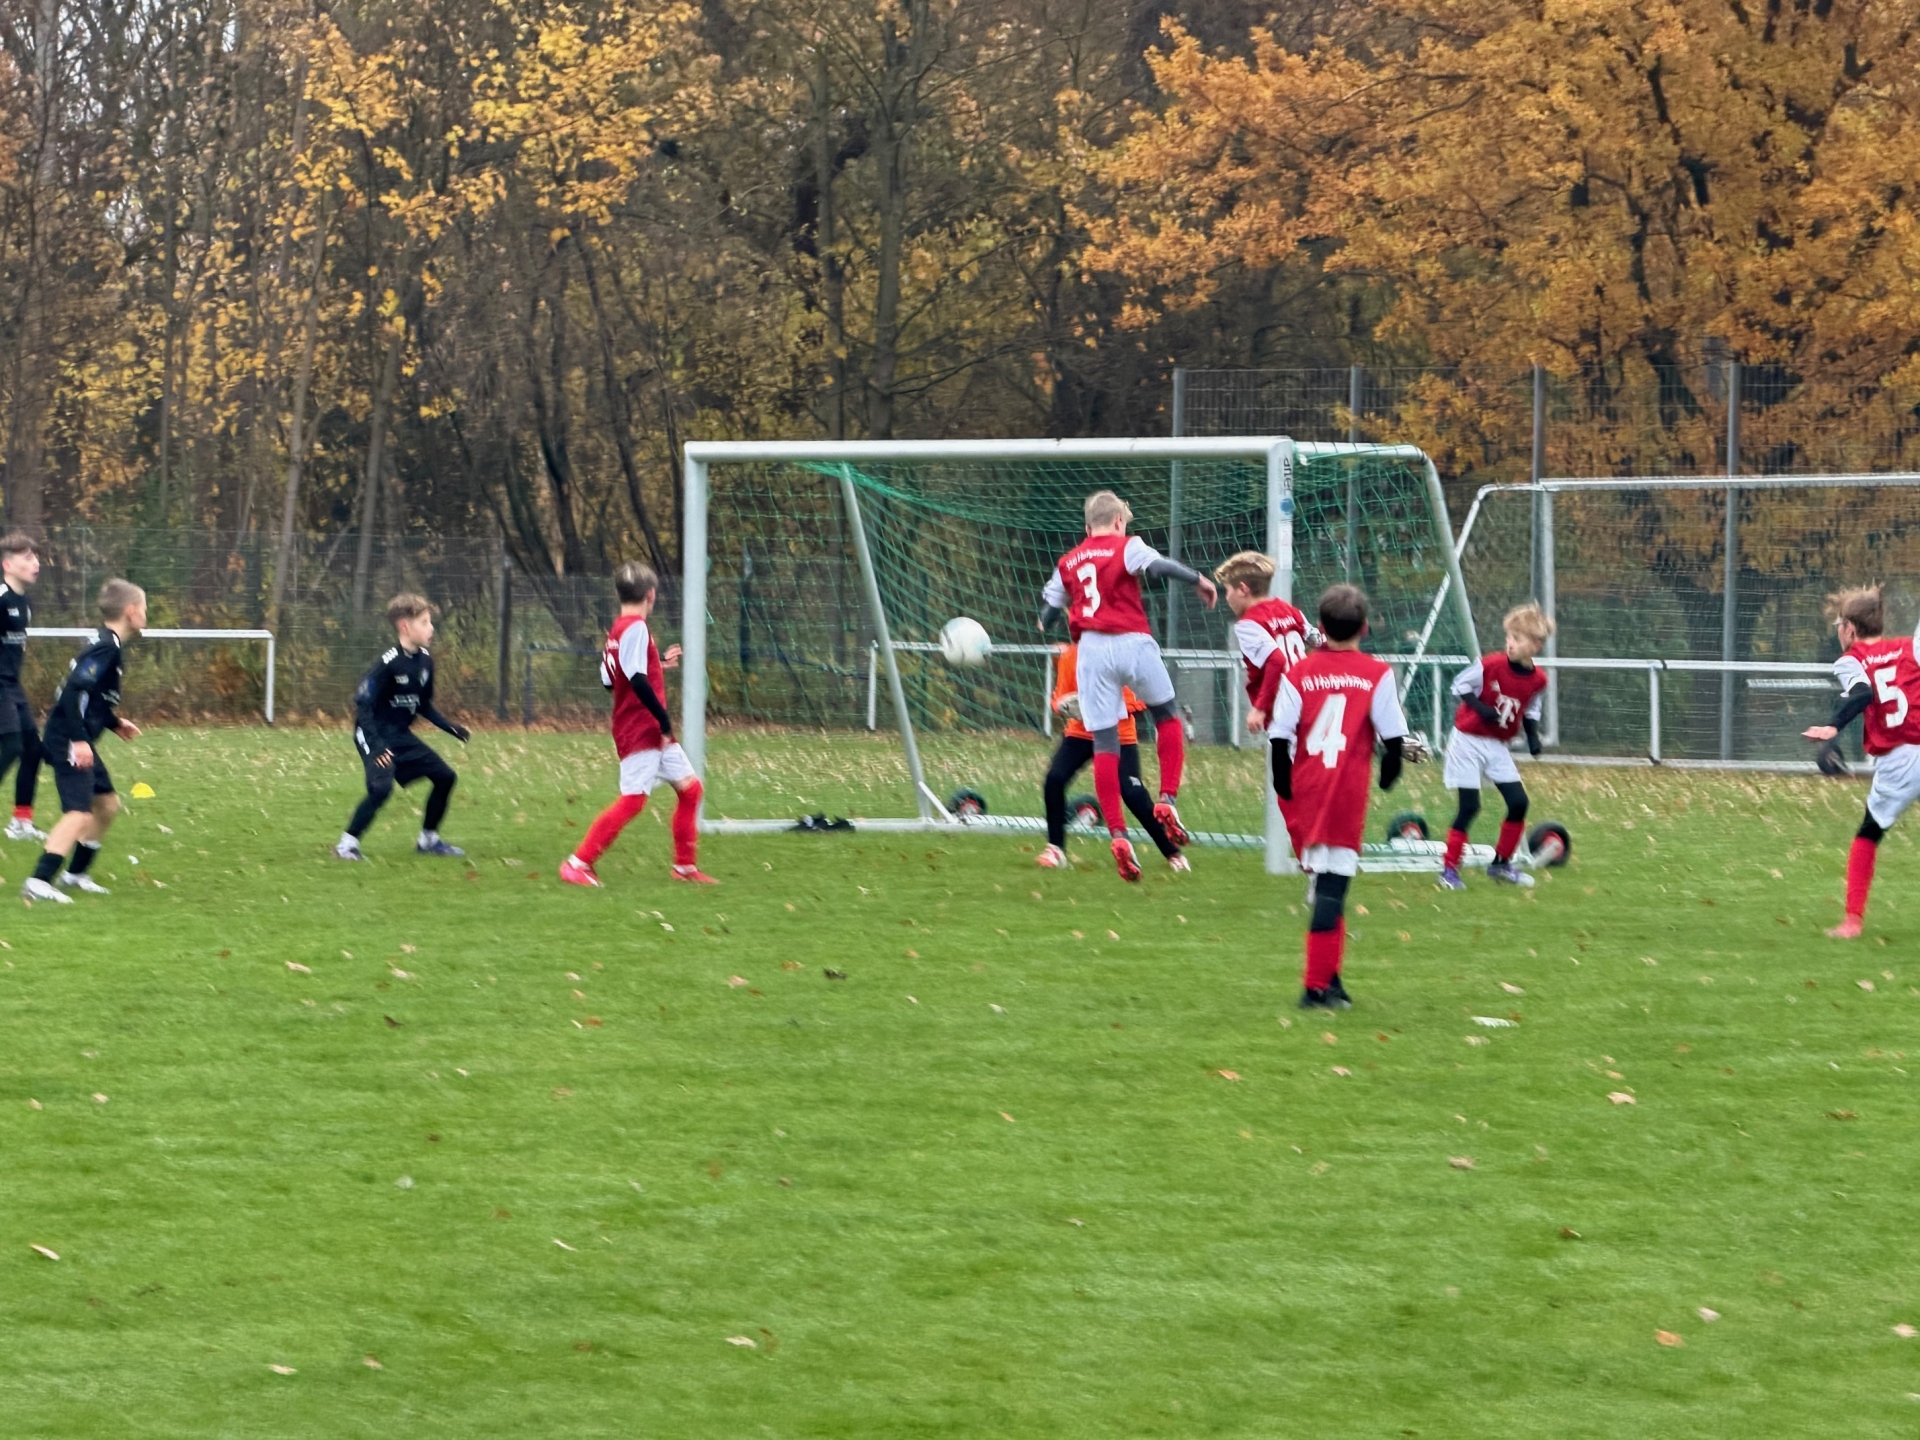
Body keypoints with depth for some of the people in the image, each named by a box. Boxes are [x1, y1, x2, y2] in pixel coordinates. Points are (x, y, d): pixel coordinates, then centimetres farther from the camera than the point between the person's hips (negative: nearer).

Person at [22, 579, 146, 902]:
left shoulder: (108, 644, 14)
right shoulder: (107, 648, -17)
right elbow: (73, 690, -26)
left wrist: (115, 723, 24)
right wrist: (79, 740, -28)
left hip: (79, 740, 11)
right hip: (68, 741, -11)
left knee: (107, 803, 20)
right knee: (79, 813, -18)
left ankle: (75, 874, 31)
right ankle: (38, 883, -25)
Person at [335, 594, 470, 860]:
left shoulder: (425, 661, 3)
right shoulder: (388, 664, -22)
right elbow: (363, 705, -22)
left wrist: (449, 726, 6)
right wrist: (375, 745, -30)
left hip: (402, 736, 8)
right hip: (374, 736, -8)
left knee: (444, 776, 7)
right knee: (381, 786, -28)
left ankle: (428, 839, 21)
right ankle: (347, 843, -15)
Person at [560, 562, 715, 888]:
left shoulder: (617, 630, 14)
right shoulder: (636, 629, -15)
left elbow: (609, 679, 18)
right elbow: (637, 680, -24)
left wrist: (659, 663, 24)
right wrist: (665, 721, -20)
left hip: (654, 733, 10)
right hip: (639, 732, -10)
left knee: (690, 787, 12)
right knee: (632, 799, -12)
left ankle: (685, 866, 18)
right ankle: (578, 863, -8)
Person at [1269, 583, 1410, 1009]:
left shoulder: (1299, 674, 2)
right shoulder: (1377, 674, -2)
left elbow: (1281, 737, -1)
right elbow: (1393, 735, -2)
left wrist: (1284, 788, 9)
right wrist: (1389, 773, 16)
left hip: (1306, 791, 2)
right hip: (1348, 794, -2)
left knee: (1320, 877, 16)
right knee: (1332, 884, -4)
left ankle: (1329, 978, 18)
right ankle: (1318, 986, -8)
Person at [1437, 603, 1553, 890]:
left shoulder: (1538, 680, -5)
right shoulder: (1491, 665, -19)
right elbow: (1460, 685, -10)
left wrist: (1533, 737, -5)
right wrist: (1479, 708, -25)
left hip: (1498, 746, 5)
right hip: (1469, 739, -5)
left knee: (1518, 802, 0)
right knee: (1469, 806, -10)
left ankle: (1501, 863, 18)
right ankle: (1449, 868, 1)